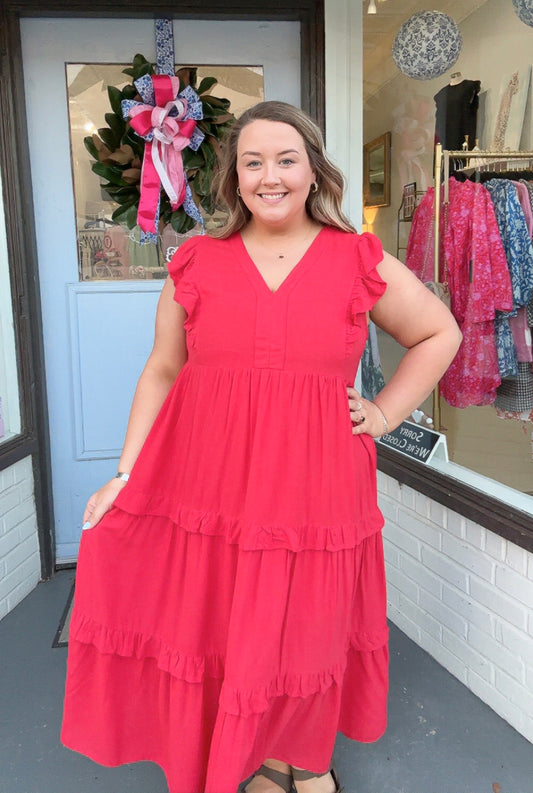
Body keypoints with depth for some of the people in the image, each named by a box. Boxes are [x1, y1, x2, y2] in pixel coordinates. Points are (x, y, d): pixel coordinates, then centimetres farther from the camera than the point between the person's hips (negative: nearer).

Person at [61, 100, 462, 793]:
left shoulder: (359, 261, 2)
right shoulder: (197, 263, 4)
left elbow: (440, 334, 12)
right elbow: (161, 372, 6)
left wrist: (385, 413, 3)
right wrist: (124, 475, 0)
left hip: (314, 484, 0)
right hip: (207, 479, 1)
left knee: (307, 632, 13)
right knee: (214, 635, 9)